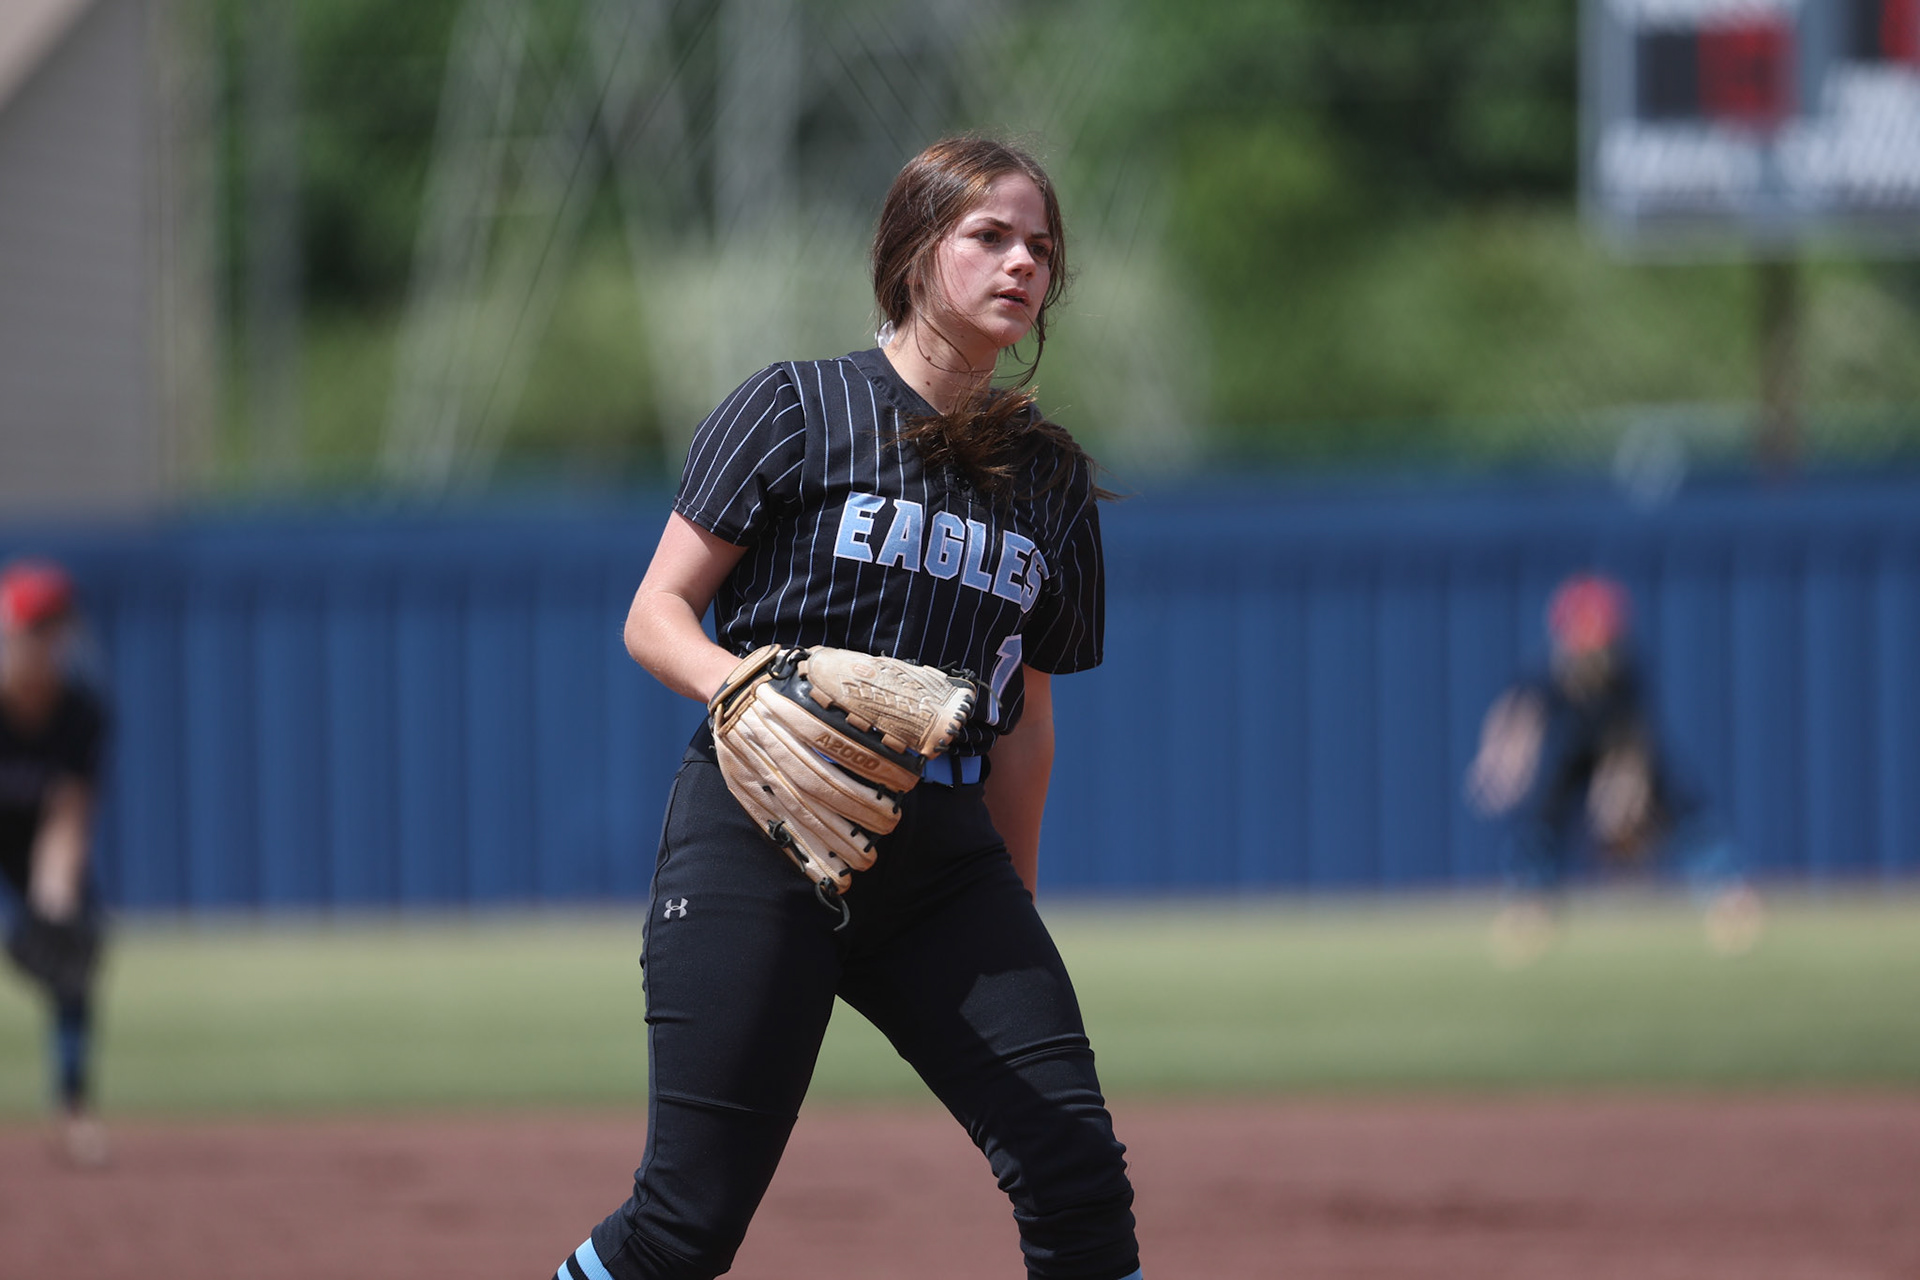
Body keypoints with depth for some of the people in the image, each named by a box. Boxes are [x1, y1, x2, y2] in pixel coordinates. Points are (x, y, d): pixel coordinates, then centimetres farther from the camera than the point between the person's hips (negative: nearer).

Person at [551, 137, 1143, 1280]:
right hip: (763, 832, -4)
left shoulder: (1053, 479, 15)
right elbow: (657, 616, -1)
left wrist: (1013, 914, 20)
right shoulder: (797, 411, 1)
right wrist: (747, 688, -22)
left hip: (945, 853, 4)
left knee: (1077, 1169, -11)